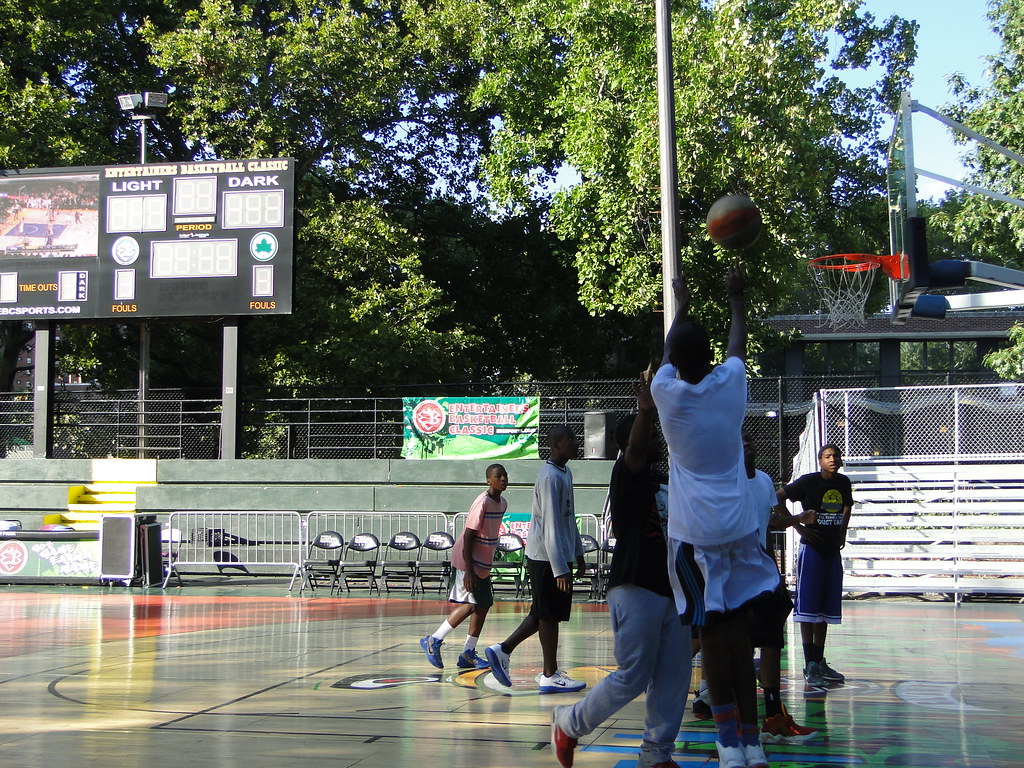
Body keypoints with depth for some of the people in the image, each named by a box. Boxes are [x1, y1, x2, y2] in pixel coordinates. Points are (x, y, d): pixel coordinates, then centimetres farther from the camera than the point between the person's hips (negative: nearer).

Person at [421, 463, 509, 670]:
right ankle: (433, 641, -2)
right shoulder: (482, 503, -19)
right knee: (471, 605, -13)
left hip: (483, 564, 9)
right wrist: (468, 571, -25)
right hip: (468, 562, -9)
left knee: (484, 605, 6)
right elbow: (468, 537, -21)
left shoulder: (502, 503, 8)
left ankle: (468, 654, 13)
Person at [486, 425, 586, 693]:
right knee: (549, 614, -1)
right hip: (547, 557, -10)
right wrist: (560, 569, -24)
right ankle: (550, 675, 7)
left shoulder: (565, 473, 14)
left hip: (560, 554, 10)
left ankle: (502, 650, 19)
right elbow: (550, 525, -22)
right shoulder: (550, 477, -18)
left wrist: (578, 553, 21)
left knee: (544, 613, 14)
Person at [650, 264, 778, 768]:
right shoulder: (730, 383, -1)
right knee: (739, 629, 7)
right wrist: (736, 297, 39)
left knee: (712, 630, 1)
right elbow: (739, 341, 21)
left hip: (693, 534, -2)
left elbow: (669, 351, 19)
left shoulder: (666, 392, -4)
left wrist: (681, 305, 36)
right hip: (738, 527, 2)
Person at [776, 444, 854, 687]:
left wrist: (843, 533, 13)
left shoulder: (844, 482, 6)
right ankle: (810, 666, -2)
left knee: (826, 610, 10)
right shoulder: (809, 481, -10)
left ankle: (820, 662, 19)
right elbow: (778, 498, -8)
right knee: (808, 608, -5)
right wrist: (799, 527, -10)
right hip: (811, 548, -6)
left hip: (833, 550, 6)